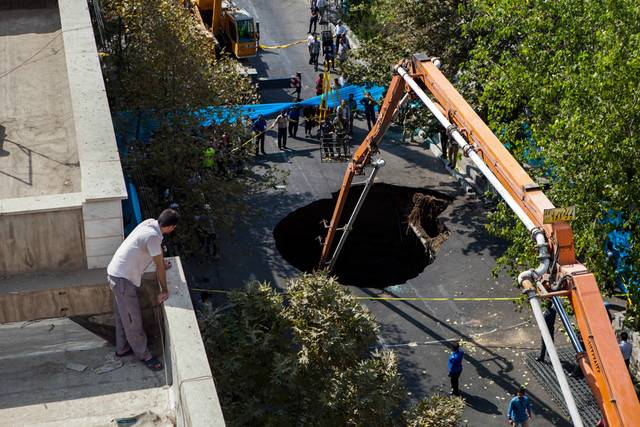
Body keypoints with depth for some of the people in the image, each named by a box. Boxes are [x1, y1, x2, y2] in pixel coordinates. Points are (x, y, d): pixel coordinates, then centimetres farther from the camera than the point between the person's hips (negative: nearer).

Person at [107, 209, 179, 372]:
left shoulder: (150, 223, 1)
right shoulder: (153, 236, -25)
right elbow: (159, 266, -15)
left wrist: (163, 262, 37)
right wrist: (164, 290, -4)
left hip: (115, 274, 10)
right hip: (123, 280, -10)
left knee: (122, 316, 23)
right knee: (132, 320, 5)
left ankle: (122, 348, 38)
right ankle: (144, 355, 18)